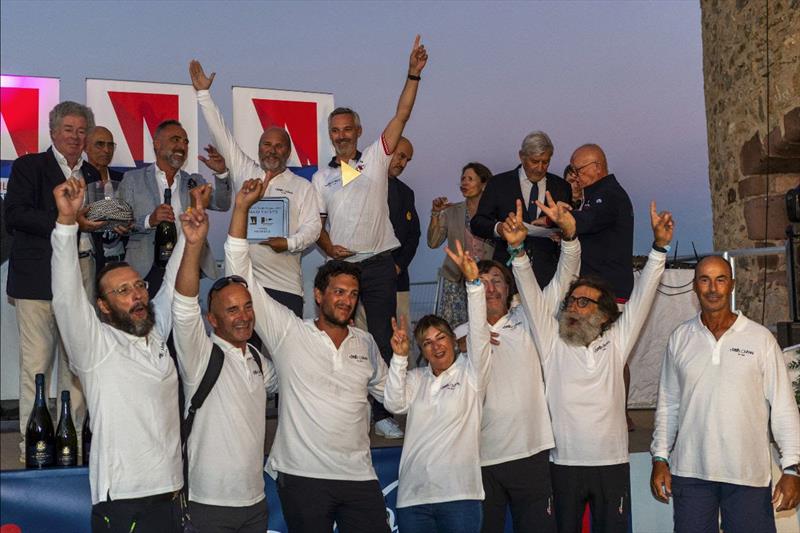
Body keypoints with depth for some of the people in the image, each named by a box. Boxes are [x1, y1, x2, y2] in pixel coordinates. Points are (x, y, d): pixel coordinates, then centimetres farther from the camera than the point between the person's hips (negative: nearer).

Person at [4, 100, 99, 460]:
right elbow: (14, 215, -9)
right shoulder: (29, 167, 4)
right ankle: (31, 443, 3)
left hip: (83, 276, 5)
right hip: (39, 277, -5)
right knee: (36, 362, -4)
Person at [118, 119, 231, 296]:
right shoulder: (132, 179, 13)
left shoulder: (195, 181, 21)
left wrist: (221, 174, -10)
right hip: (148, 268, -2)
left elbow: (222, 205, 5)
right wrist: (149, 220, -14)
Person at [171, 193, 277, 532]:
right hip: (210, 505, -6)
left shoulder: (258, 360, 9)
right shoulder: (200, 355, -10)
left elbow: (285, 381, 29)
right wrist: (194, 245, -40)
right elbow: (184, 307, -27)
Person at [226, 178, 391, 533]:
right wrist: (241, 208, -9)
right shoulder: (289, 333, 0)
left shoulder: (365, 343, 13)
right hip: (302, 476, -3)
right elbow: (240, 276, -4)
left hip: (359, 477, 3)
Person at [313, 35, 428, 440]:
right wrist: (327, 247, -7)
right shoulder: (320, 178, 11)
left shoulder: (376, 159, 4)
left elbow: (402, 115, -4)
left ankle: (383, 413, 7)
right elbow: (317, 223, 12)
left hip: (378, 264, -2)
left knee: (384, 341, 1)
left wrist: (414, 74, -12)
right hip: (340, 266, 2)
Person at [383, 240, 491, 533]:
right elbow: (394, 404, -1)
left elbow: (479, 334, -9)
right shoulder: (415, 379, 15)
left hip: (459, 494, -3)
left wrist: (473, 283, -19)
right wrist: (400, 357, -8)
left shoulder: (470, 373, 5)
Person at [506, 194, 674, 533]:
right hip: (564, 463, -1)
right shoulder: (552, 342, 5)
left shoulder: (615, 343, 7)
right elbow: (531, 296, -4)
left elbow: (641, 296, 2)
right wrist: (517, 248, -16)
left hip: (612, 464, 1)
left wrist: (659, 246, -7)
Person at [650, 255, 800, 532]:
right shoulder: (680, 338, 7)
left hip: (748, 473, -2)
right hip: (690, 471, 2)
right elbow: (667, 404, 11)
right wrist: (660, 459, 6)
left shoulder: (760, 338, 0)